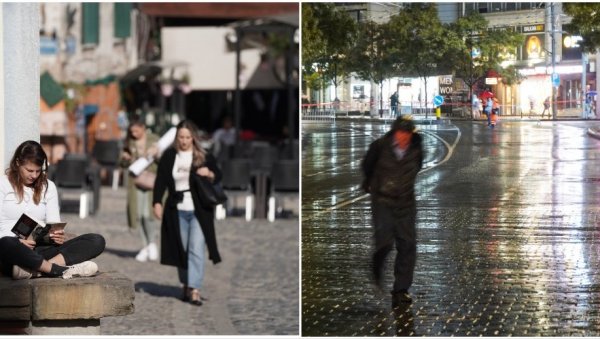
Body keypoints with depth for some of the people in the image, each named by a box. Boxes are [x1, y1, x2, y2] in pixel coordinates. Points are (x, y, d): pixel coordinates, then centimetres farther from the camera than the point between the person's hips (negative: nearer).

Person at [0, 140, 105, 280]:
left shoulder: (48, 187, 19)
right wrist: (18, 242, -22)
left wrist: (56, 236, -13)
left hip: (41, 248, 5)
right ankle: (61, 270, -38)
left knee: (97, 241, -18)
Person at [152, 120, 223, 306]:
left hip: (199, 211, -2)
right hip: (177, 211, 2)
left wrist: (209, 173, -13)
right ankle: (186, 286, 25)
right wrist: (157, 202, -4)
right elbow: (160, 181, 6)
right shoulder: (169, 156, 4)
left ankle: (195, 290, -14)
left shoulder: (204, 157, 0)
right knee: (181, 250, 10)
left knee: (196, 250, -11)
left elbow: (218, 176, 9)